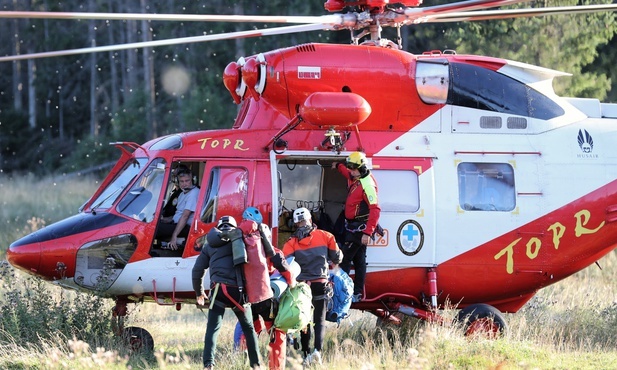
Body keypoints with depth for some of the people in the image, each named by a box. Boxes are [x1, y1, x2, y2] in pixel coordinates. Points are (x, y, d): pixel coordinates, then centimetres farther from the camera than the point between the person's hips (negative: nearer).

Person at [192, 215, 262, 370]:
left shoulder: (210, 245, 17)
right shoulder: (240, 238, 15)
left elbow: (197, 270, 17)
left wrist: (199, 293, 27)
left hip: (219, 289, 0)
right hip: (239, 290, 0)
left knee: (212, 329, -4)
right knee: (248, 328, 15)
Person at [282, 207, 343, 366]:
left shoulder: (291, 242, 0)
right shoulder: (325, 236, 1)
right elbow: (337, 258, 7)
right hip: (320, 284, 0)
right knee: (320, 320, 5)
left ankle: (306, 355, 10)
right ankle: (317, 349, -18)